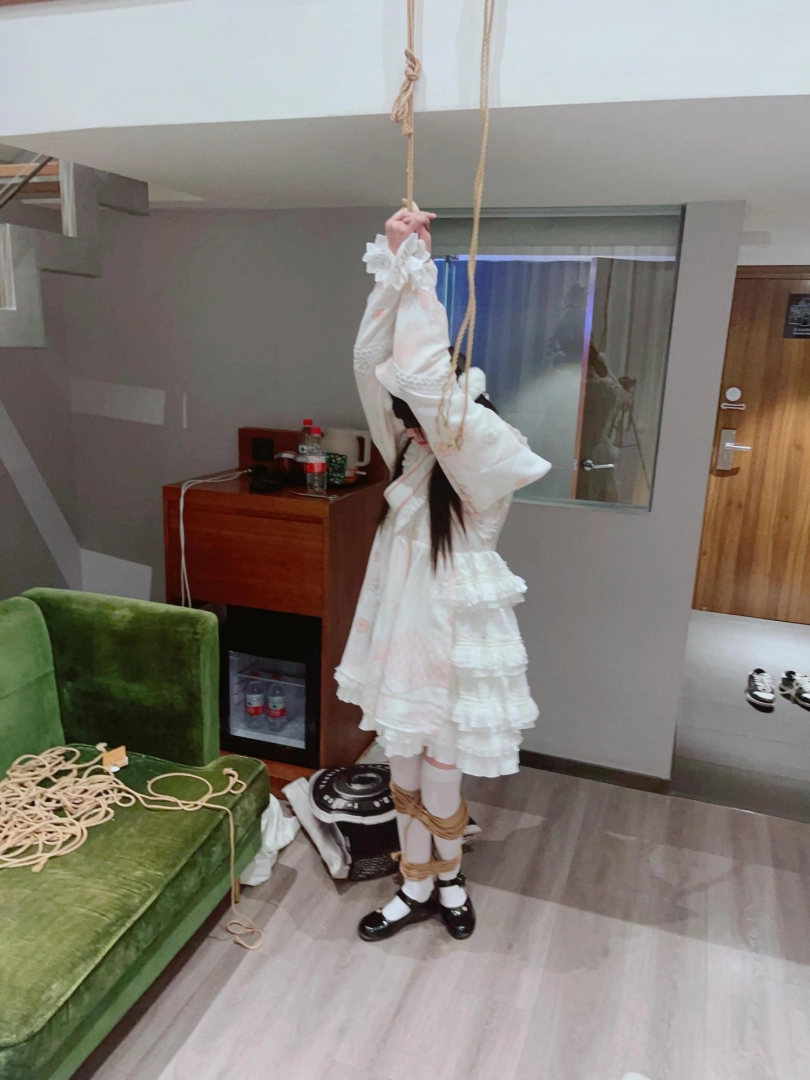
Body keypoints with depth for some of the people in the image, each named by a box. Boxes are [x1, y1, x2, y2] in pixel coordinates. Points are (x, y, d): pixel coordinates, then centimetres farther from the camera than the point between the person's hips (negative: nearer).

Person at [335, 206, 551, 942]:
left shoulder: (482, 453, -18)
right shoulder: (414, 446, 2)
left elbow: (423, 376, -32)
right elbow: (375, 363, -7)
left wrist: (417, 270, -23)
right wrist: (393, 262, -16)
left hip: (455, 638, -7)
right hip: (402, 628, 7)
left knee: (440, 781, 11)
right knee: (405, 772, 19)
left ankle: (449, 880, 42)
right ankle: (417, 889, 40)